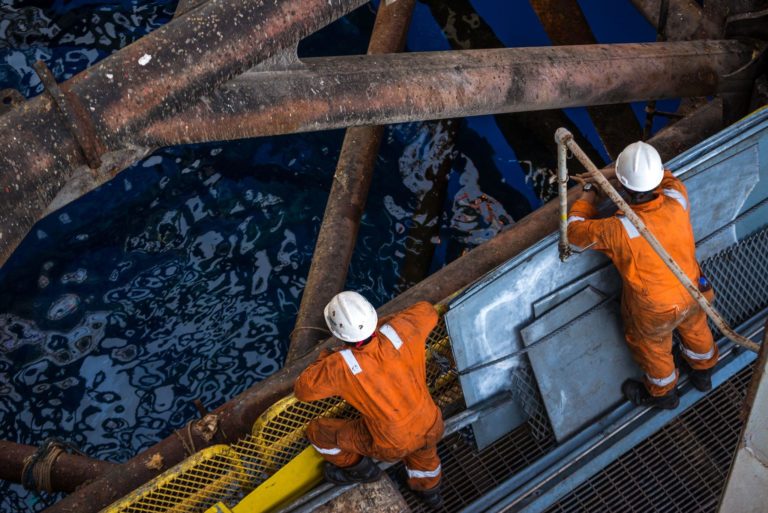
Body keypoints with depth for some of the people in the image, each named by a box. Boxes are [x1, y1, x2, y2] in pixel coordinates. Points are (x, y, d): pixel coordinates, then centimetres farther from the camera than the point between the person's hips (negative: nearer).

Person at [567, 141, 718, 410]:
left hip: (654, 308, -4)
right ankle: (703, 372, 64)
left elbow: (576, 230, -20)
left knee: (652, 347, 28)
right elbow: (665, 175, -4)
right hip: (692, 292, 4)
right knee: (695, 328, 35)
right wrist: (607, 173, -4)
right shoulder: (677, 199, -30)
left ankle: (663, 392, 57)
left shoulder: (618, 230, -40)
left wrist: (589, 194, -4)